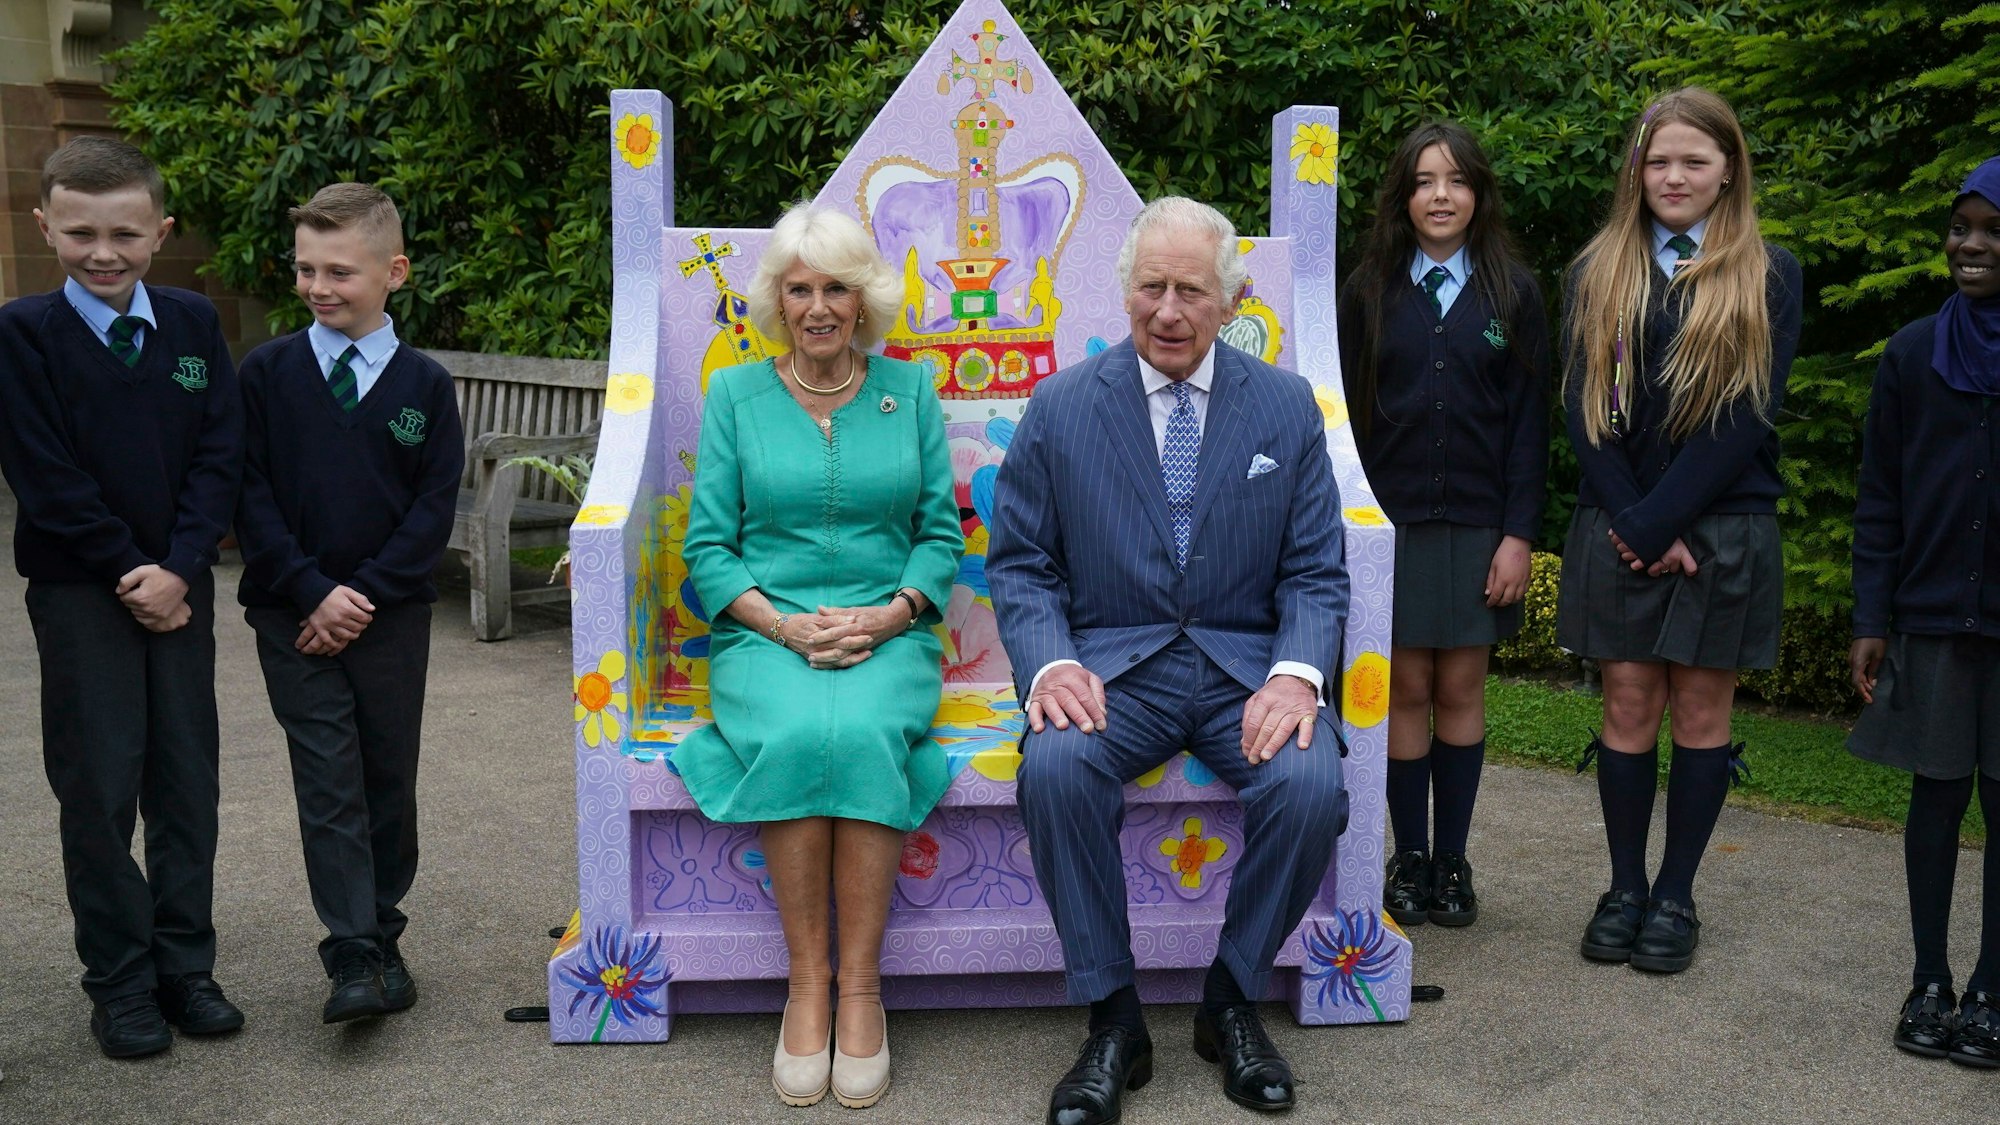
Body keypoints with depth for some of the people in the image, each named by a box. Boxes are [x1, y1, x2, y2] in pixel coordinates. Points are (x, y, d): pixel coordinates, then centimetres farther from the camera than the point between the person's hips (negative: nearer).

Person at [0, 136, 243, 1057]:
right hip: (79, 590, -3)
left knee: (187, 779, 8)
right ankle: (120, 983, 14)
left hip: (180, 586, 3)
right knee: (99, 787, 3)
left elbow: (221, 452, -1)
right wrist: (129, 573, -12)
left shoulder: (193, 322, 3)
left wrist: (178, 567, -11)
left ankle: (186, 966, 20)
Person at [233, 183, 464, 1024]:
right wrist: (314, 591, -12)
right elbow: (249, 495, -3)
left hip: (391, 615, 1)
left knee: (389, 780, 10)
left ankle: (382, 936, 25)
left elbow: (435, 507, -3)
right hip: (294, 615, -1)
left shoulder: (424, 385, -1)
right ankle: (353, 959, -1)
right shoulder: (267, 372, 0)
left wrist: (366, 592, -12)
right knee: (330, 787, -3)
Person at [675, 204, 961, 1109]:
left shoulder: (909, 391, 10)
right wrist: (786, 626, -11)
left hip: (888, 634, 0)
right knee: (796, 736, -33)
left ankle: (860, 988, -22)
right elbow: (707, 544, 4)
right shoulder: (736, 394, 8)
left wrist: (887, 616, -10)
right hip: (766, 633, 0)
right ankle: (805, 984, -19)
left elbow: (942, 533, 8)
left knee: (863, 734, -33)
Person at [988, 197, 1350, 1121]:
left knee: (1312, 783, -28)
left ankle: (1232, 1002, -1)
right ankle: (1112, 1020, -12)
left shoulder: (1287, 406, 6)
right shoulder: (1060, 405, 4)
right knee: (1055, 766, -32)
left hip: (1244, 664, 1)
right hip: (1111, 663, 0)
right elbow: (1019, 563, 4)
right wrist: (1049, 663, -16)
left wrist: (1296, 673, -15)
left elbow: (1316, 572, 4)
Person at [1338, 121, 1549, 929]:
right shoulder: (1370, 291, 5)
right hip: (1392, 522, 0)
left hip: (1479, 524, 0)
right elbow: (1348, 416, 4)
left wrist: (1518, 534, -5)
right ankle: (1410, 859, 15)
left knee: (1462, 689, 5)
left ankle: (1453, 862, 16)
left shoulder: (1513, 293, 5)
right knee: (1407, 689, 3)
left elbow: (1530, 419, 2)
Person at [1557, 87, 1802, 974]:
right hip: (1618, 528, 1)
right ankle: (1625, 889, 16)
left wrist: (1660, 522, -14)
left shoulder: (1768, 277, 3)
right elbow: (1583, 406, 1)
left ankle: (1676, 896, 15)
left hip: (1724, 527, -1)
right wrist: (1631, 523, -10)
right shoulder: (1599, 272, 8)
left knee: (1701, 711, 4)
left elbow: (1748, 413, -7)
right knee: (1629, 708, 4)